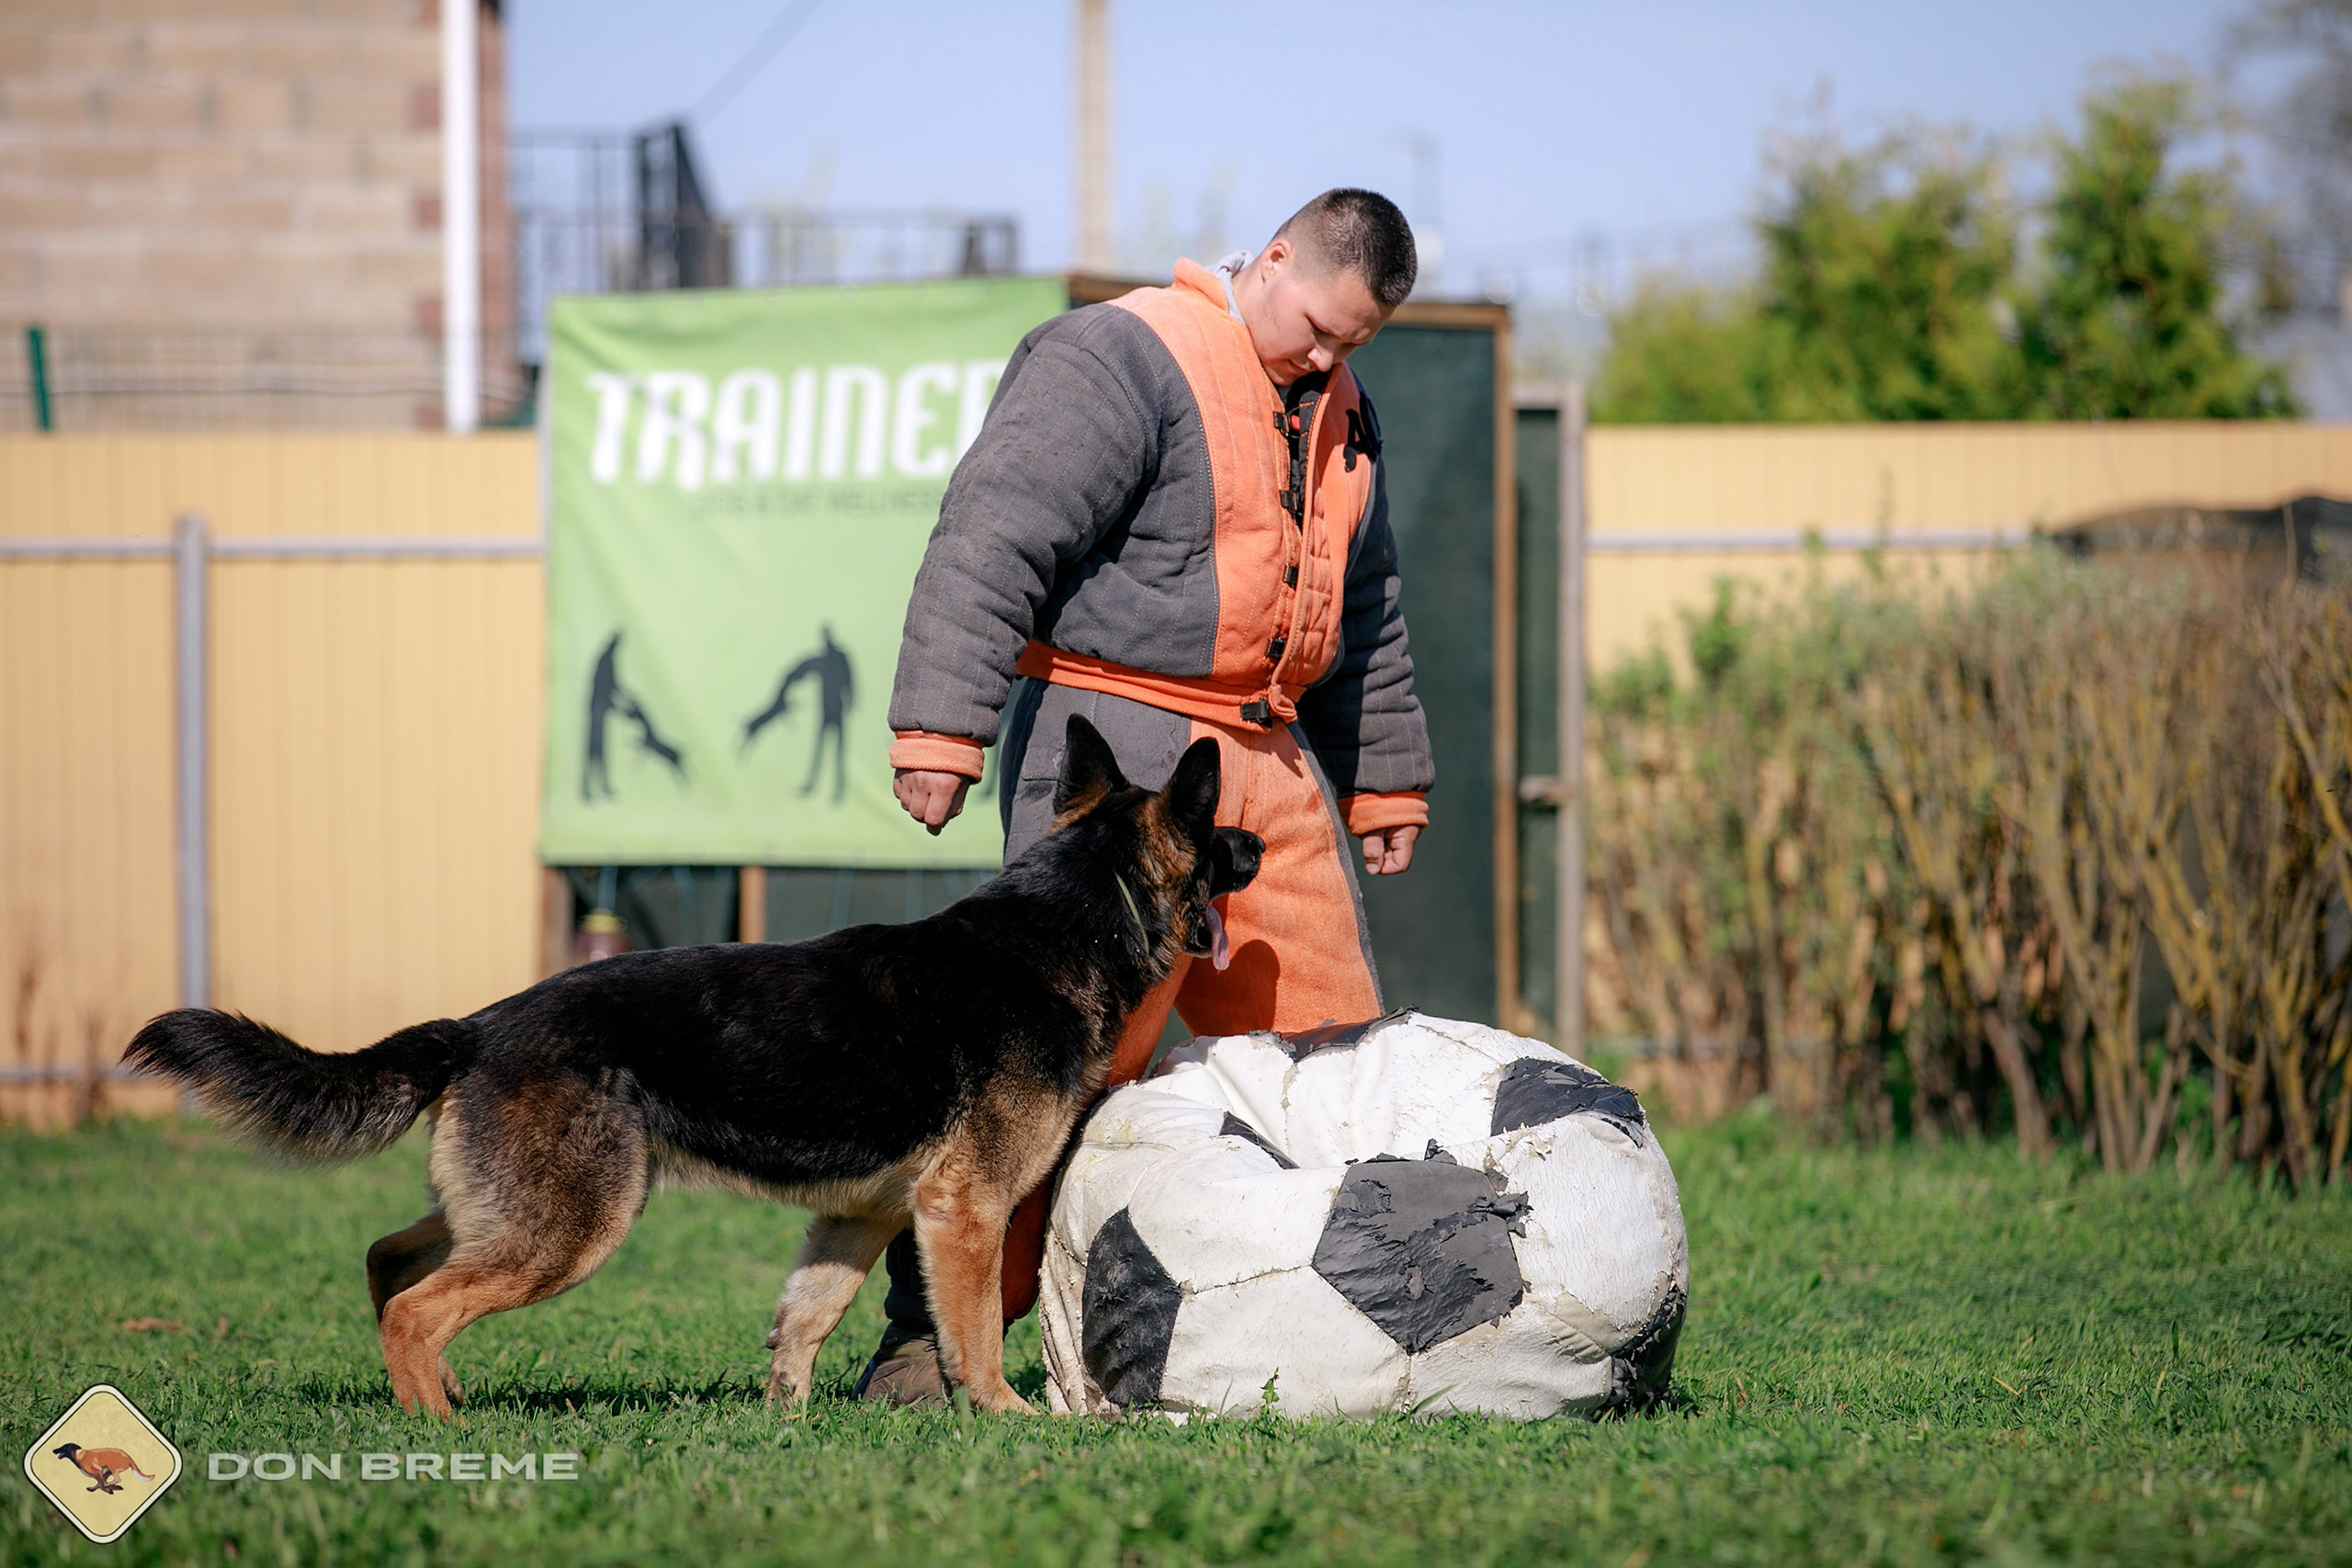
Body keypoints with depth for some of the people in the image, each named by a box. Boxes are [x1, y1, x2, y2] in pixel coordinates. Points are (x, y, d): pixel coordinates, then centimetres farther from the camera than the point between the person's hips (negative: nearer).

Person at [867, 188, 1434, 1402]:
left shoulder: (1333, 408, 18)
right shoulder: (1123, 360, -10)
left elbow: (1363, 610, 30)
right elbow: (991, 539, -18)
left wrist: (1385, 780, 29)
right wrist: (943, 730, -25)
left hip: (1268, 753, 8)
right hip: (1117, 743, -8)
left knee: (1331, 1045, 8)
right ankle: (928, 1333, -10)